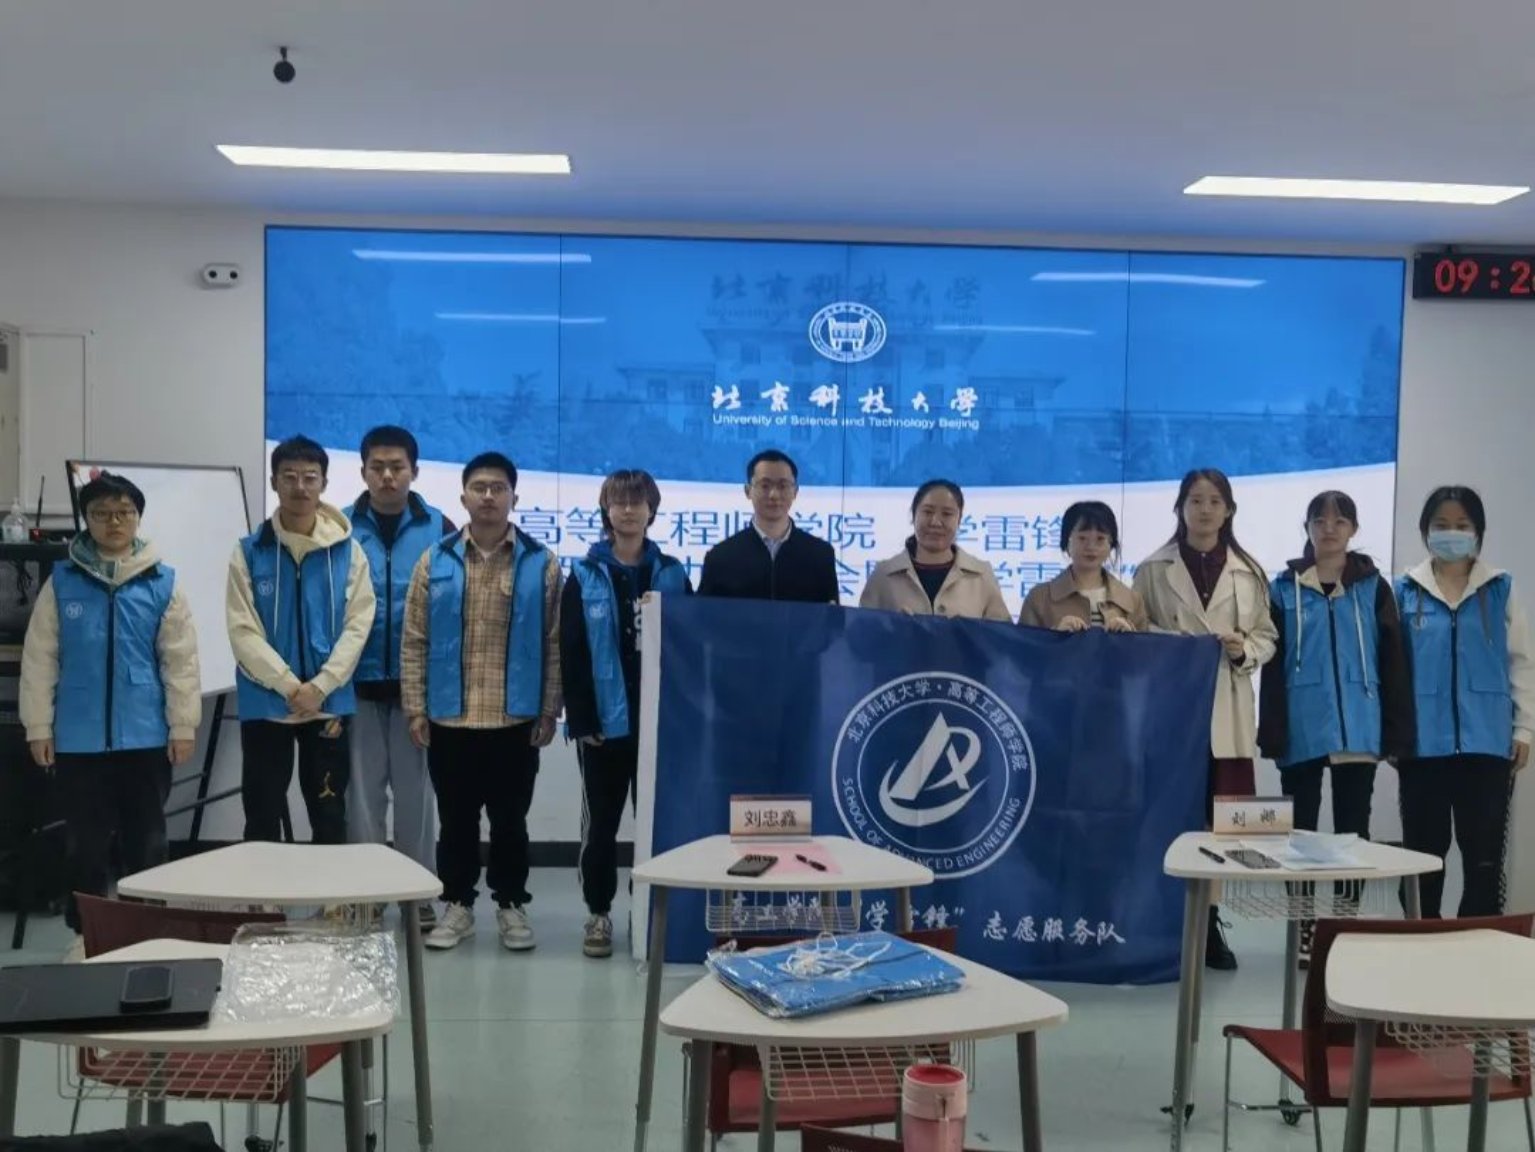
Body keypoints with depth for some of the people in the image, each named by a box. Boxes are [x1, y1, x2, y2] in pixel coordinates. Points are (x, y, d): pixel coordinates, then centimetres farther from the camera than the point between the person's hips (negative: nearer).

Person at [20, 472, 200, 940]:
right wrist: (38, 726, 0)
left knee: (146, 839, 10)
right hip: (79, 737, 0)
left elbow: (181, 660, 0)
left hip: (145, 735, 0)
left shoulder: (162, 583, 0)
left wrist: (182, 725, -3)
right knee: (86, 842, 9)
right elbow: (39, 659, 3)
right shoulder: (62, 582, 1)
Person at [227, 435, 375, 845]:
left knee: (330, 819, 9)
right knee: (263, 819, 8)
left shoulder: (348, 551, 1)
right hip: (265, 704, 0)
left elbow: (358, 624, -3)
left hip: (330, 704, 1)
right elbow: (243, 631, -7)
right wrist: (291, 687, -16)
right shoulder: (249, 552, -1)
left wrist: (319, 686, -14)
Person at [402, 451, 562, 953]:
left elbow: (554, 644, 0)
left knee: (510, 819, 9)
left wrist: (549, 711, -4)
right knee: (456, 818, 11)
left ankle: (511, 904, 22)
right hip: (449, 719, 1)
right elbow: (414, 642, 2)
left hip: (516, 720, -1)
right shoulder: (435, 562, 3)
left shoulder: (541, 564, 0)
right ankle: (457, 905, 23)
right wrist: (415, 708, -2)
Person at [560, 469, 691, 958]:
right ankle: (599, 912, 20)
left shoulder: (672, 574, 6)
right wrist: (581, 718, -11)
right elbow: (571, 654, -4)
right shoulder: (585, 575, 0)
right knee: (601, 821, 7)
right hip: (605, 719, -1)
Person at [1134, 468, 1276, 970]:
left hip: (1227, 713, 1)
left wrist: (1244, 650, -9)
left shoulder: (1249, 572, 10)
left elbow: (1267, 637, 10)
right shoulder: (1153, 569, 6)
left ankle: (1206, 923, 9)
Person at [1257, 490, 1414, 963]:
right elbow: (1273, 665, 2)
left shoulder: (1374, 588, 5)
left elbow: (1392, 662, 3)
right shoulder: (1285, 588, 4)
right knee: (1301, 828, 5)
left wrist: (1397, 732, -2)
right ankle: (1305, 929, 14)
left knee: (1353, 829, 7)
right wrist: (1271, 733, -4)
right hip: (1303, 729, 0)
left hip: (1359, 727, 0)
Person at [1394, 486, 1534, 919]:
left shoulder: (1500, 589, 5)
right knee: (1424, 852, 8)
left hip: (1486, 742, 0)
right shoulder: (1406, 591, 4)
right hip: (1423, 742, 0)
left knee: (1484, 857, 1)